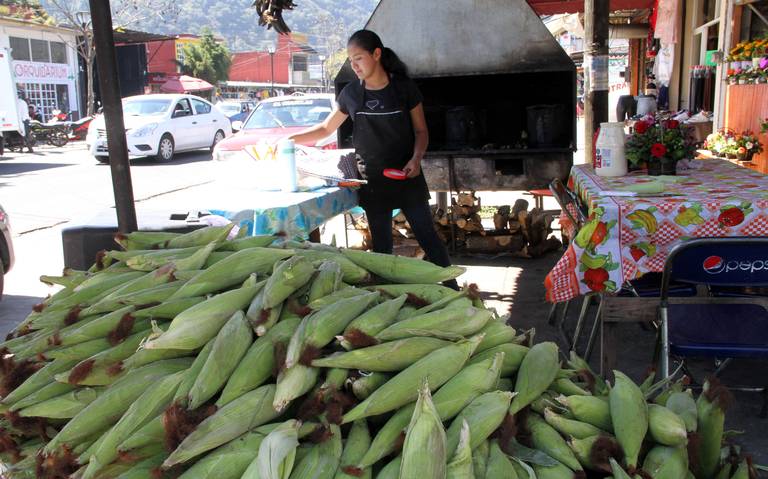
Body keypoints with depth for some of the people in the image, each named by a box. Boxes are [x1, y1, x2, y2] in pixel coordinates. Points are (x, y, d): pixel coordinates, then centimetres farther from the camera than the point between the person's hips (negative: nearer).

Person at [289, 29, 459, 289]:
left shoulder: (404, 88, -5)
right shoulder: (351, 93, 3)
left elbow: (421, 131, 1)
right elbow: (326, 128, 12)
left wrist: (416, 158, -17)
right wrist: (290, 138, 1)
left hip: (406, 177, -2)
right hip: (372, 181, 3)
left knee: (427, 236, -2)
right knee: (381, 245, 9)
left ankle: (452, 288, 8)